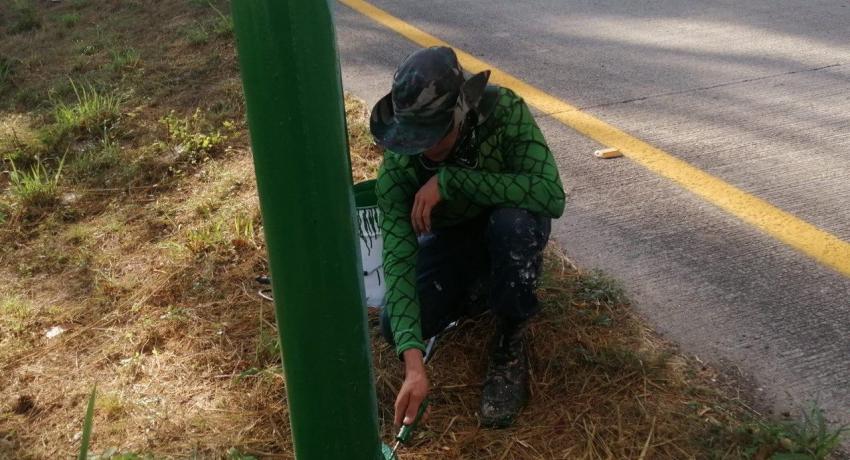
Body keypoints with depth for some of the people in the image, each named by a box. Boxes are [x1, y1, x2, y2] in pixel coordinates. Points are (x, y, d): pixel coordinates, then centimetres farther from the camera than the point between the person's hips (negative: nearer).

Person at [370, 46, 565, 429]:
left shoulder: (504, 110, -32)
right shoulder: (398, 161, -27)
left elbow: (552, 195, -42)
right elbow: (398, 258, -33)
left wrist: (450, 179, -43)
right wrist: (414, 364, -43)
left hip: (511, 229, -1)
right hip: (449, 238, 2)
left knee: (512, 222, -38)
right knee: (395, 326, -21)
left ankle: (510, 348, -14)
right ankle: (466, 295, 13)